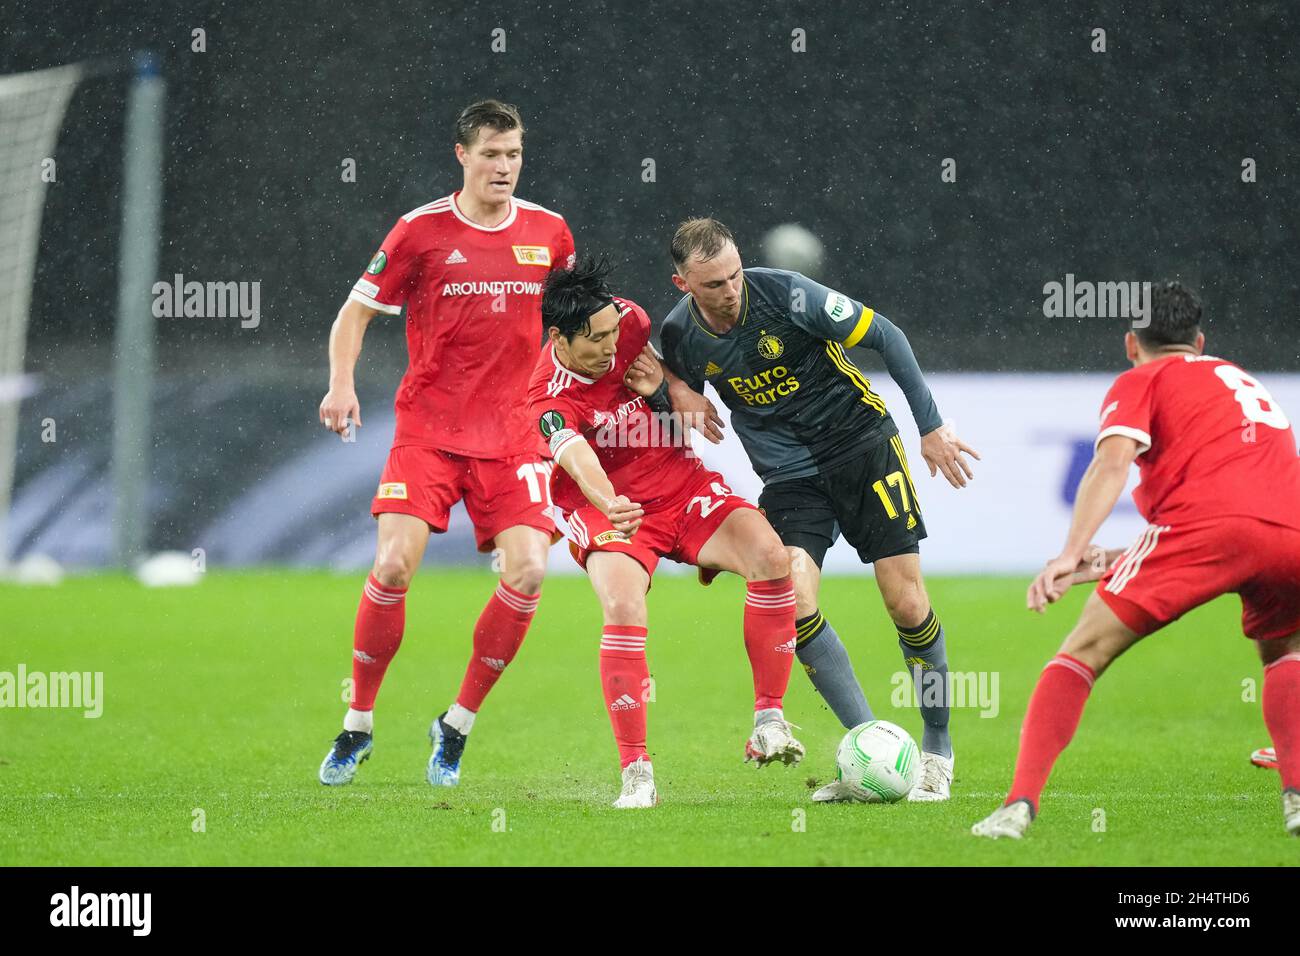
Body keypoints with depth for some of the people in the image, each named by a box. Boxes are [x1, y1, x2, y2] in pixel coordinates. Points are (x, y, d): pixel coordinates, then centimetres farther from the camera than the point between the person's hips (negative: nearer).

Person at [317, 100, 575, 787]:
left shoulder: (549, 233, 5)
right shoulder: (422, 230, -3)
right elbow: (356, 311, 3)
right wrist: (341, 384, -12)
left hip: (513, 435, 3)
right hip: (427, 430, -2)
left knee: (527, 572, -13)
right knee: (393, 564, -16)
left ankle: (456, 726, 5)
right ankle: (358, 725, 4)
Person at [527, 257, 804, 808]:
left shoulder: (627, 320, -7)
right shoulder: (549, 401, -22)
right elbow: (578, 458, -43)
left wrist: (664, 385, -9)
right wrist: (608, 505, -64)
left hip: (681, 485, 4)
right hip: (606, 508, -4)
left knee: (769, 556, -22)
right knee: (623, 608, -33)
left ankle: (769, 722, -15)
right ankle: (636, 773, -23)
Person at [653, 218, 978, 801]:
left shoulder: (785, 295, -20)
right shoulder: (679, 334, -8)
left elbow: (885, 337, -10)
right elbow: (679, 376, 16)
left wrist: (930, 427, -8)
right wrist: (677, 391, -10)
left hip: (862, 443, -3)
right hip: (789, 476, 3)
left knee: (906, 602, -6)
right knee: (793, 599, -20)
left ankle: (937, 749, 15)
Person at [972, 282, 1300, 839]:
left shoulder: (1141, 381, 19)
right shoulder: (1242, 381, 39)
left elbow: (1113, 462, -1)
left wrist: (1072, 554, -12)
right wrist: (1116, 563, 36)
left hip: (1208, 521, -5)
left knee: (1084, 652, 3)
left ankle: (1020, 804, -12)